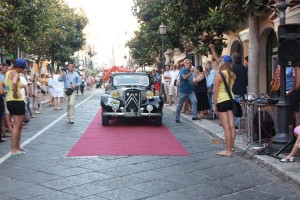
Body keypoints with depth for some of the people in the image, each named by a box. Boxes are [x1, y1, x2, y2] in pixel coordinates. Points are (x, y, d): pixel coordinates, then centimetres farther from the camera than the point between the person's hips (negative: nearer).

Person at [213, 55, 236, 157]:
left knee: (226, 127, -5)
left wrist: (214, 105, -4)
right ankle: (230, 148, 14)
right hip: (231, 100, 6)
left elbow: (216, 92, -12)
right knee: (232, 126, 5)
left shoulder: (219, 75, -11)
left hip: (222, 102, -6)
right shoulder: (233, 75, 5)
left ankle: (228, 150, 0)